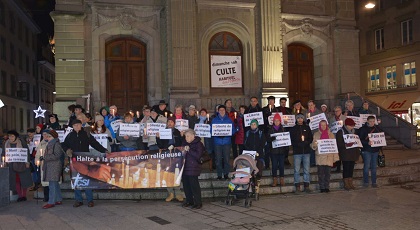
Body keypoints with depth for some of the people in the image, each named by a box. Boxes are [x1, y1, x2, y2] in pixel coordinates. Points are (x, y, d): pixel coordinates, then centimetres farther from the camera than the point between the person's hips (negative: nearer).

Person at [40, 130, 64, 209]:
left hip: (54, 167, -10)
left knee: (52, 184, -9)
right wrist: (43, 157, 11)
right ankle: (59, 200, 21)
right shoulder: (50, 144, 19)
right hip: (50, 166, 10)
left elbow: (56, 156, -20)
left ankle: (51, 202, -6)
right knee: (55, 184, 14)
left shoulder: (56, 144, -11)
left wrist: (45, 157, -19)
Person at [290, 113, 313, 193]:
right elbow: (291, 140, 1)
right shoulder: (293, 129, 7)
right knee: (297, 170, -2)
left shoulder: (307, 128, 12)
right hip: (297, 152, -2)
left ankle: (306, 186, 10)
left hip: (306, 151, 2)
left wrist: (306, 142, -10)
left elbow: (311, 138, 10)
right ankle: (297, 187, 3)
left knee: (306, 170, 3)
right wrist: (298, 144, -15)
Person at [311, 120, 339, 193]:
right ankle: (322, 187, 2)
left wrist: (335, 157, 4)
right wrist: (314, 145, -18)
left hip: (329, 157, 1)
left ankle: (327, 187, 8)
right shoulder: (316, 134, 9)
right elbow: (312, 145, 6)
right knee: (321, 173, -5)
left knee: (328, 173, -2)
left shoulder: (331, 134, 12)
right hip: (320, 156, -1)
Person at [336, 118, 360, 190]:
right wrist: (346, 145, -30)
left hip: (353, 154, 6)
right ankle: (346, 184, 3)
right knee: (346, 168, -4)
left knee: (351, 168, 8)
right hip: (345, 154, -6)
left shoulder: (354, 131, 16)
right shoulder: (340, 132, -6)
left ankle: (350, 183, 15)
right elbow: (339, 144, -12)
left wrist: (357, 152, 10)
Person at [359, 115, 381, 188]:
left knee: (374, 166, 7)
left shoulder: (377, 128, 12)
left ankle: (374, 182, 14)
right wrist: (367, 143, -25)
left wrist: (380, 147, 1)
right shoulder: (363, 129, -3)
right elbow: (360, 140, -9)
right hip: (366, 150, -5)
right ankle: (366, 182, 2)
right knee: (366, 166, -6)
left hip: (375, 150, 5)